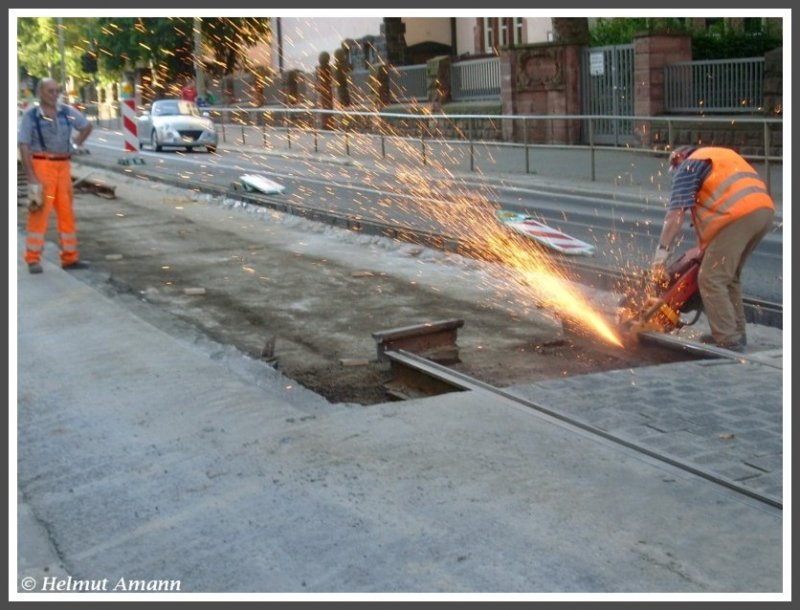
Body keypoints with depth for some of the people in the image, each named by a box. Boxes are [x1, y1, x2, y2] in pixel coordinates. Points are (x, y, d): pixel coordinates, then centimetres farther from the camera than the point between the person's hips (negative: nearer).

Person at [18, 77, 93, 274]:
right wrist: (31, 177, -15)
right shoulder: (30, 115, -6)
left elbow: (87, 126, 23)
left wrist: (76, 145, 11)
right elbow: (24, 147, -9)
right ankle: (33, 260, -1)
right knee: (39, 212, -7)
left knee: (67, 212, 8)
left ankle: (70, 258, 16)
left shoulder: (67, 112, 5)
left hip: (63, 167, 5)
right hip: (41, 166, -5)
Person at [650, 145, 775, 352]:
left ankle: (730, 342, -10)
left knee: (711, 280, -5)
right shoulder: (722, 156, 34)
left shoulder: (687, 167, 10)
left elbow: (676, 213, -2)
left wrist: (660, 254, -4)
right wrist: (704, 247, 30)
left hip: (738, 215, -8)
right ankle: (736, 332, 25)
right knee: (729, 277, 21)